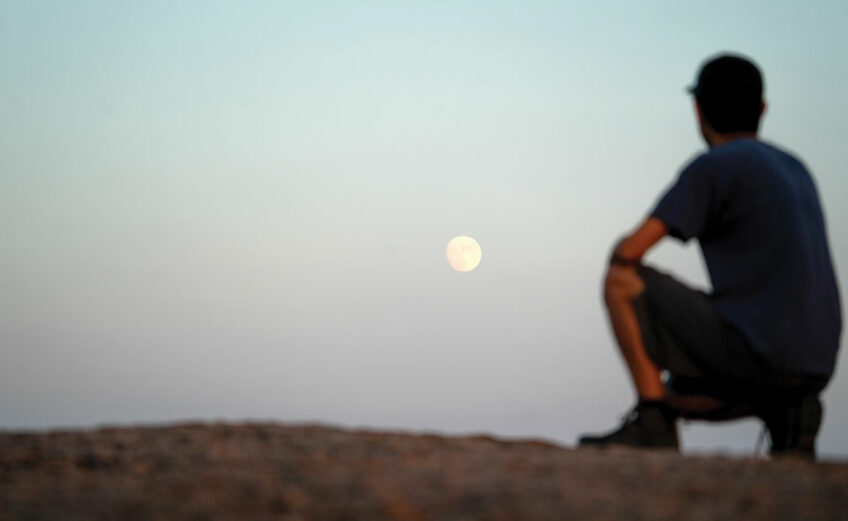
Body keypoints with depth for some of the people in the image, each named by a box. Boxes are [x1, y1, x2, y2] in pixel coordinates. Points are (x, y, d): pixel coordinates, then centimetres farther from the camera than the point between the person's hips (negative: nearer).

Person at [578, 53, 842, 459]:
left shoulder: (714, 166, -6)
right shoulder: (795, 169, 19)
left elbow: (629, 251, -11)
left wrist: (620, 259, 13)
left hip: (753, 351, -8)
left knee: (621, 281, 2)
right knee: (673, 396, 30)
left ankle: (652, 420, -5)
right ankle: (788, 412, 6)